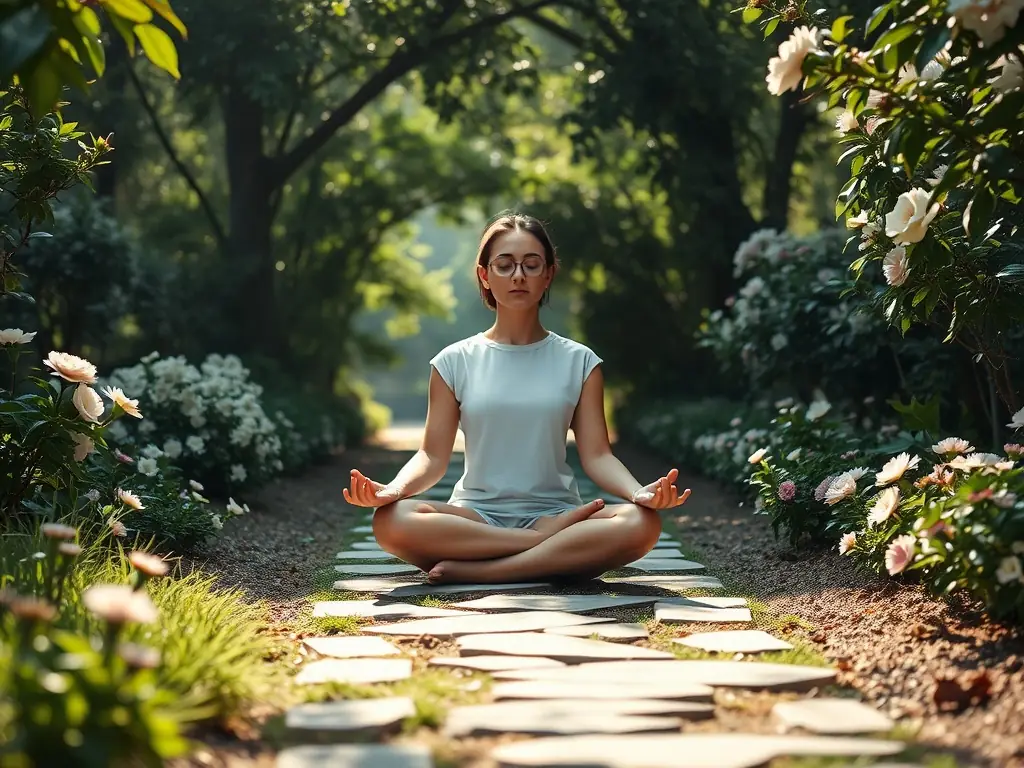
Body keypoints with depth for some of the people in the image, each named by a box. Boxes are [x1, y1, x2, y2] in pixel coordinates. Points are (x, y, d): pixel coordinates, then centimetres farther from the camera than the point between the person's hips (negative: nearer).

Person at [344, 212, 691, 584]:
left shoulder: (578, 362, 7)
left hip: (553, 510, 1)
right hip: (475, 517, 0)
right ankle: (551, 542, -24)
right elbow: (433, 457, 2)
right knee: (391, 520, -32)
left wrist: (639, 493, -21)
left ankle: (475, 571, -27)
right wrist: (394, 488, -21)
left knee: (641, 523, -30)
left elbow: (596, 456, 1)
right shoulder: (456, 362, 6)